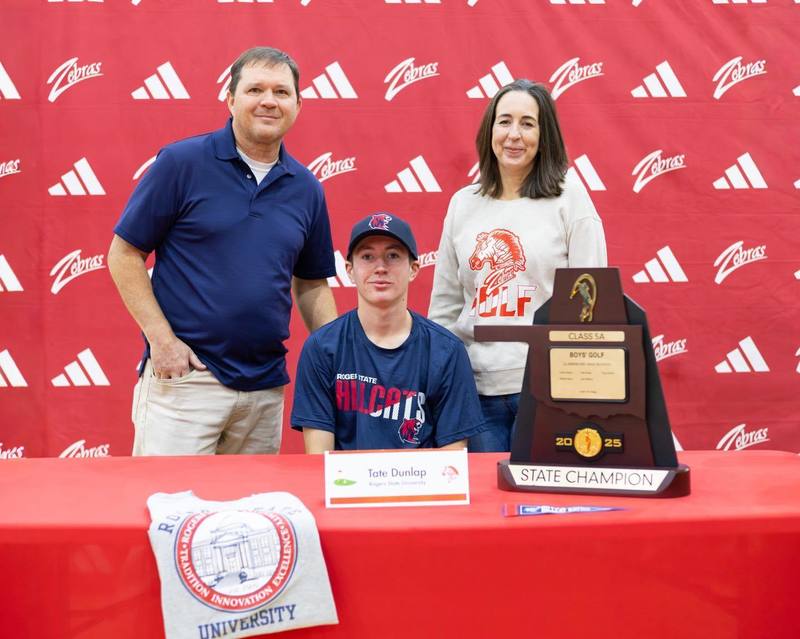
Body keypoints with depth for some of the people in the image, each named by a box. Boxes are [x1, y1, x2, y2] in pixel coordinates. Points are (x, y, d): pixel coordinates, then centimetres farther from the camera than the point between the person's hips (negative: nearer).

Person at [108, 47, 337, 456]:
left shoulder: (305, 188, 9)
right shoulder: (182, 162, -4)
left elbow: (312, 284, 16)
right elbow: (125, 254, -3)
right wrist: (161, 338, -12)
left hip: (267, 386, 4)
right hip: (184, 375, -4)